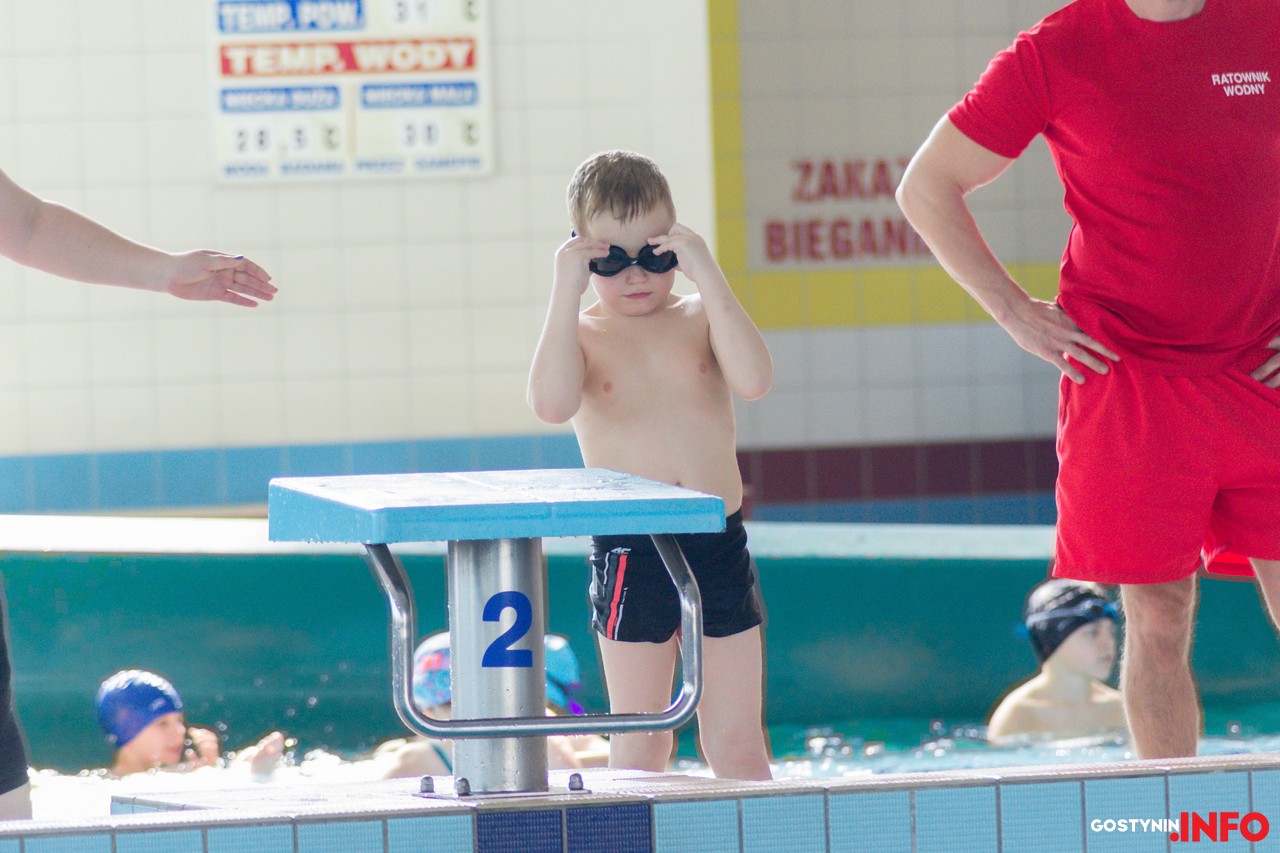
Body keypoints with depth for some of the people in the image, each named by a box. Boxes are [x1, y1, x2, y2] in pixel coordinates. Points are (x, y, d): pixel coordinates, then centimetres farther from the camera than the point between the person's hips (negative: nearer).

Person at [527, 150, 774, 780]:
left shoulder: (699, 319, 5)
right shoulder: (579, 335, 1)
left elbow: (754, 380, -15)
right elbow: (552, 404, -21)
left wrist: (707, 275, -17)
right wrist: (566, 292, -19)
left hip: (719, 545, 1)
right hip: (629, 555, -1)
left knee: (739, 747, 7)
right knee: (639, 751, 4)